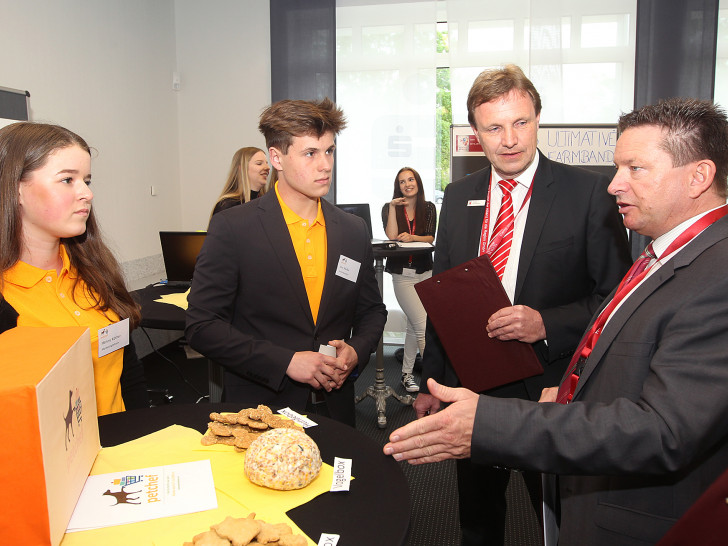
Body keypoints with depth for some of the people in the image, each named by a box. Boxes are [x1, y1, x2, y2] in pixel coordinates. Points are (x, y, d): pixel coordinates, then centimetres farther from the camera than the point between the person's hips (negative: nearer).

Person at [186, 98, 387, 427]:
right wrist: (285, 362, -19)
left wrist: (356, 350, -8)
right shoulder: (232, 228, -10)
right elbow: (202, 326, -12)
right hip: (259, 412, -3)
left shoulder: (355, 231, 3)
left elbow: (372, 311, 13)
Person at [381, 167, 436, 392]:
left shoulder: (429, 208, 8)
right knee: (423, 325, -10)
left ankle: (407, 374, 23)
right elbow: (392, 237, -12)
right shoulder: (390, 208, 2)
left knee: (413, 326, 10)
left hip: (425, 272, 3)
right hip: (403, 274, -3)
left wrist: (412, 237, -21)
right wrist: (393, 207, -12)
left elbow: (431, 238, -3)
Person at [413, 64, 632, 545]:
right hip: (470, 387, 4)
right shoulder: (459, 196, 3)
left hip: (550, 392, -4)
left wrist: (547, 324, -25)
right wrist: (432, 383, 9)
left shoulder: (588, 192, -11)